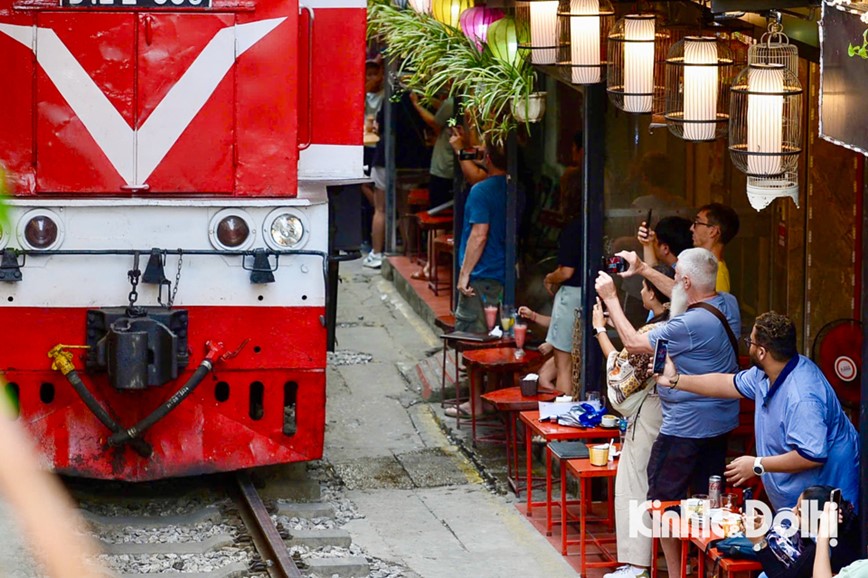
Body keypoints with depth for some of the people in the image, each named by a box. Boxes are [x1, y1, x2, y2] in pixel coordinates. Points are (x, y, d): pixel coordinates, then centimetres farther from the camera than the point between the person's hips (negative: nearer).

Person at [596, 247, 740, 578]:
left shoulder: (688, 325, -26)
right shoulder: (728, 305, -1)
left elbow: (633, 343, -15)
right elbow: (682, 296, 19)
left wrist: (610, 298, -6)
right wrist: (644, 269, 22)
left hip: (685, 427, -9)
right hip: (721, 423, 9)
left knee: (664, 500, 3)